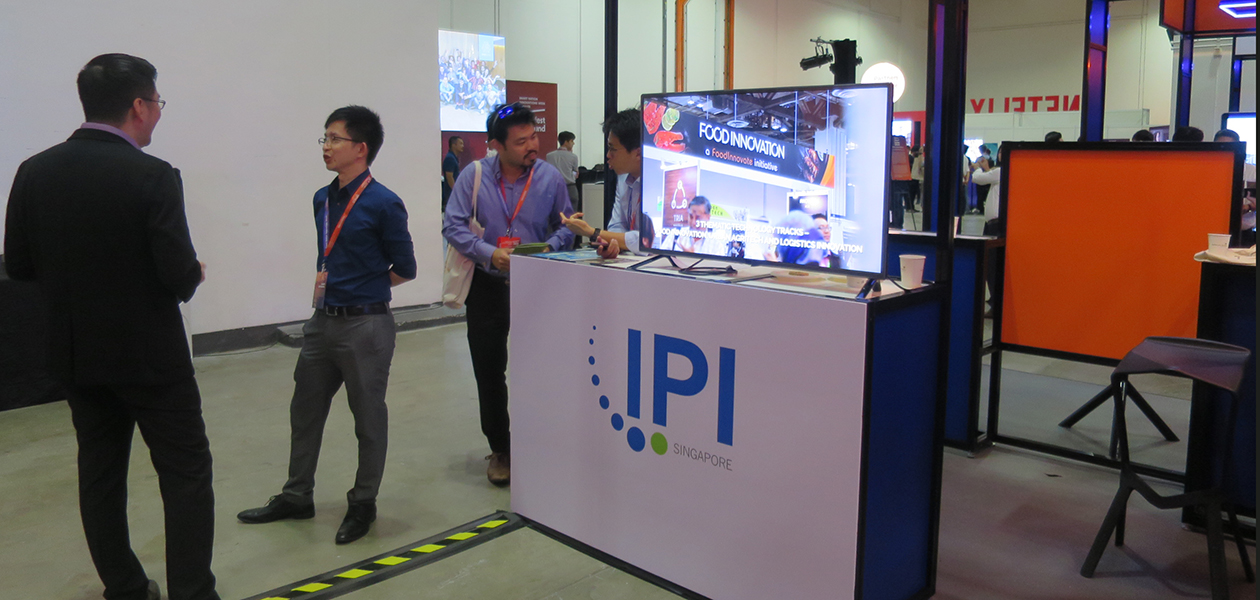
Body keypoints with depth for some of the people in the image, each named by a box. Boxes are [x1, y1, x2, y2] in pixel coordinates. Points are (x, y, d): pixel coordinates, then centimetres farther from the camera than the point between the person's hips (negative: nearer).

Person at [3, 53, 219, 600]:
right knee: (186, 473, 5)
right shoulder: (152, 176, -18)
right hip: (149, 353, -6)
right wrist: (192, 275, 2)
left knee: (100, 472, 16)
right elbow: (180, 274, -20)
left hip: (75, 352, 6)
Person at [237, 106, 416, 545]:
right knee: (305, 409, 17)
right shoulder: (323, 199, 8)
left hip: (365, 325, -7)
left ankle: (363, 504, 25)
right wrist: (324, 283, 3)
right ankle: (297, 496, 34)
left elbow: (404, 269, -7)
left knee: (368, 418, 8)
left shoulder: (383, 204, -13)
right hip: (324, 322, 8)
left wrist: (352, 288, -1)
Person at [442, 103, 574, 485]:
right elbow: (453, 225, -6)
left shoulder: (551, 178, -3)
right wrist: (489, 253, -20)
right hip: (487, 285, 0)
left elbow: (565, 227, 4)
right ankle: (500, 450, 25)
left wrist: (549, 247, -16)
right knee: (488, 370, 8)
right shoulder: (474, 176, -4)